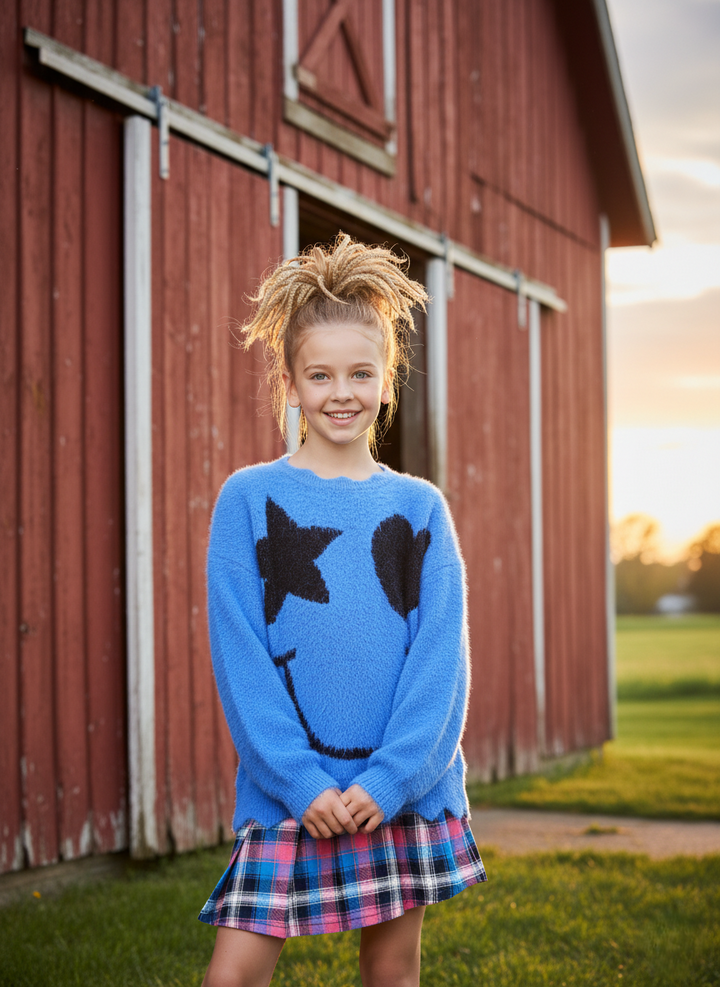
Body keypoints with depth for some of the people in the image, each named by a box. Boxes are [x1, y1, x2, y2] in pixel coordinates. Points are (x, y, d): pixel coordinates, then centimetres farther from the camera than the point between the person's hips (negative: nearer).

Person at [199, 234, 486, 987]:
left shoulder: (419, 507, 5)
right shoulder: (249, 498, -1)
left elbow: (440, 652, 0)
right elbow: (239, 653, -5)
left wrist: (389, 777, -11)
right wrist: (302, 782, -13)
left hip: (406, 784, 2)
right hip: (288, 786, -2)